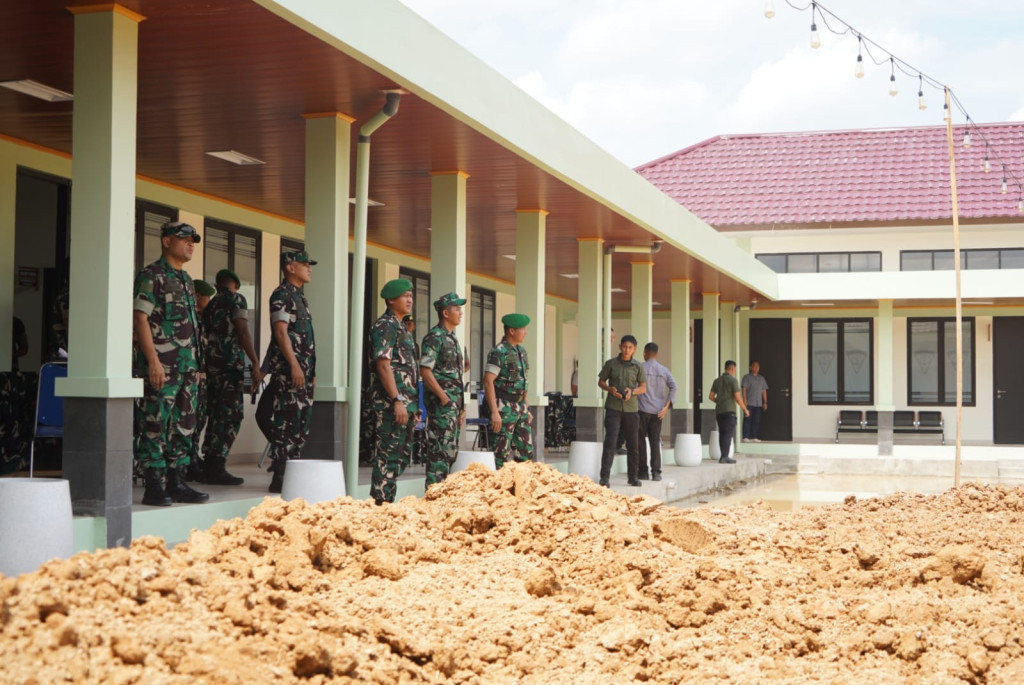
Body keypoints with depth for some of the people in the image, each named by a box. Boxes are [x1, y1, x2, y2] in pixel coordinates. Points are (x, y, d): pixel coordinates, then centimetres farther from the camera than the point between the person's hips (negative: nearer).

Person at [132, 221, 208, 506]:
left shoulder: (186, 280, 20)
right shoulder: (151, 276, -6)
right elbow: (140, 319, -13)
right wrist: (153, 361, -19)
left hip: (187, 366, 9)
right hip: (161, 367, -9)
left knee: (184, 426, 10)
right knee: (155, 426, -6)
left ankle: (177, 483, 16)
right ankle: (154, 488, -4)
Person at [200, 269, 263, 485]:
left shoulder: (210, 305, 21)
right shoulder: (236, 300, -1)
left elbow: (206, 335, 21)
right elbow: (242, 332, -12)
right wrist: (256, 364, -15)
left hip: (211, 363, 8)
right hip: (230, 363, -8)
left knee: (217, 414, 12)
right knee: (231, 415, -8)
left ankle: (209, 467, 13)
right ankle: (217, 467, -14)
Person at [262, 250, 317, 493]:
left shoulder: (299, 296, 22)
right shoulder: (282, 294, -6)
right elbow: (281, 331, -15)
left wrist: (311, 370, 21)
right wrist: (295, 365, -21)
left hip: (303, 370, 10)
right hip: (288, 370, -10)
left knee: (301, 427, 9)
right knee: (287, 423, -10)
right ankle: (280, 479, -9)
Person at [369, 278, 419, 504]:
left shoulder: (402, 328, 21)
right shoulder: (384, 326, -9)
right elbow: (383, 364, -18)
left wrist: (413, 405, 20)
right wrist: (397, 400, -22)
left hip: (405, 403, 10)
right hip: (391, 405, -10)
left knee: (401, 457, 12)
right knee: (388, 456, -8)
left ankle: (387, 501, 18)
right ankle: (380, 503, -5)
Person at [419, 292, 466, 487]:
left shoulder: (452, 338, 18)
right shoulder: (435, 337, -10)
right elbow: (425, 370, -18)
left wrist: (461, 406, 19)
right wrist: (443, 397, -19)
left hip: (454, 403, 9)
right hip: (441, 402, -9)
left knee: (450, 450, 11)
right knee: (441, 449, -11)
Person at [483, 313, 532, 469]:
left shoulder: (521, 351, 13)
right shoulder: (498, 352, -13)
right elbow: (488, 382, -19)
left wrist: (526, 408, 18)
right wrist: (494, 412, -24)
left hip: (520, 408, 8)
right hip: (504, 408, -8)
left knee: (525, 451, 9)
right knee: (502, 454, -5)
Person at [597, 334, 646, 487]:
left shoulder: (638, 367, 5)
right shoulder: (611, 364, 2)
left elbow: (643, 387, 9)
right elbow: (601, 382, 9)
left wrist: (632, 391, -12)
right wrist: (610, 389, -12)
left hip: (631, 408, 2)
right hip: (613, 407, -2)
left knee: (632, 444, 9)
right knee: (610, 442, -11)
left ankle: (633, 476, 22)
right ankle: (604, 477, -10)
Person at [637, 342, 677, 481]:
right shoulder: (664, 370, 9)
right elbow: (673, 387, -3)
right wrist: (666, 407, -6)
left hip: (642, 409, -3)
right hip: (657, 411, 3)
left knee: (641, 441, 5)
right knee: (655, 441, 6)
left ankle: (643, 471, 3)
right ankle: (656, 472, -2)